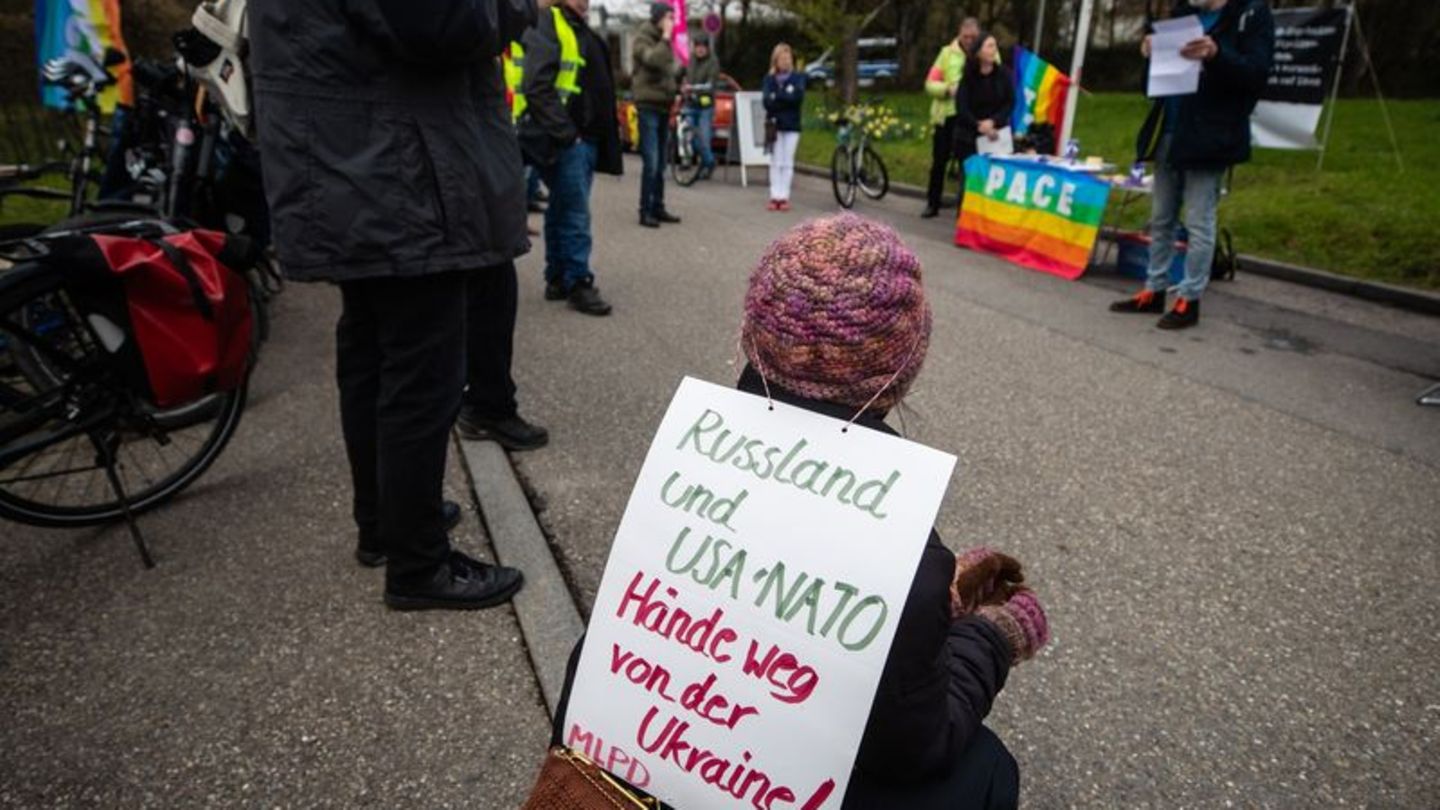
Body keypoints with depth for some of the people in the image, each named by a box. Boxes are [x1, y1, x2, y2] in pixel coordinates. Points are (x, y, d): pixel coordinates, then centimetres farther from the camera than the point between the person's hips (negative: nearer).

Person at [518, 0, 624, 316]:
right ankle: (578, 284, 0)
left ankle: (558, 279, 18)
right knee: (575, 214, -7)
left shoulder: (580, 30, 21)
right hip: (566, 140, -9)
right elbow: (537, 87, -19)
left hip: (585, 138, 9)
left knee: (564, 211, 11)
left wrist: (602, 134, 15)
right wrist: (565, 133, -20)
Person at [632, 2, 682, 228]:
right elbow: (654, 60, -25)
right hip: (648, 106, -8)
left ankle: (658, 208, 15)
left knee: (661, 164, 9)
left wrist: (679, 84, 11)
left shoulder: (664, 41, 19)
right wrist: (665, 37, -18)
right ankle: (645, 211, -9)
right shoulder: (642, 40, -6)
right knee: (651, 163, -13)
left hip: (664, 106, 8)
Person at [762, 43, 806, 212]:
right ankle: (775, 196, 2)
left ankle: (784, 197, 1)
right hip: (774, 124, 1)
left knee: (787, 162, 0)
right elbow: (767, 100, -5)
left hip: (791, 125, -1)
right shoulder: (769, 79, 8)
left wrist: (777, 96, -11)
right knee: (776, 162, 0)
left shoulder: (798, 77, 6)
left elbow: (798, 97, -10)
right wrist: (786, 97, -15)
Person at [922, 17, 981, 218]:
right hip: (946, 115, 1)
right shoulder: (948, 52, 5)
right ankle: (932, 204, 19)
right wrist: (948, 89, -17)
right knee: (939, 161, 7)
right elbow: (930, 84, 1)